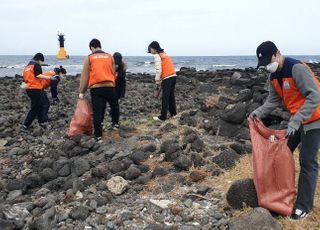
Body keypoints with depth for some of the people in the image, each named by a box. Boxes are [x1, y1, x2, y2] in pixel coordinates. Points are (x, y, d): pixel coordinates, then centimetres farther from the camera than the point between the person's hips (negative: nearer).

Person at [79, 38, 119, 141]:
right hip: (110, 86, 2)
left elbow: (85, 76, 4)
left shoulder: (89, 58, 5)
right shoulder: (110, 56, 11)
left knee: (97, 111, 2)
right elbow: (113, 72, 13)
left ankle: (98, 135, 3)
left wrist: (82, 91, 8)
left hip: (96, 88, -2)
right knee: (114, 105, 28)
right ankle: (115, 123, 33)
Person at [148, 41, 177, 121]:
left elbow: (159, 69, -13)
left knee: (165, 98, -3)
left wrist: (157, 80, -2)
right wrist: (161, 79, 18)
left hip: (167, 78, -8)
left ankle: (163, 117, 2)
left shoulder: (157, 55, -6)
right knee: (171, 95, 18)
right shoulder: (164, 54, 20)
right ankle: (173, 113, 26)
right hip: (173, 76, 8)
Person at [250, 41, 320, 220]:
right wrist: (259, 112, -9)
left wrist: (296, 121, -38)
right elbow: (274, 100, 9)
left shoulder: (297, 68, -26)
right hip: (296, 120, 8)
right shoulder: (274, 75, 1)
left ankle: (304, 205, 3)